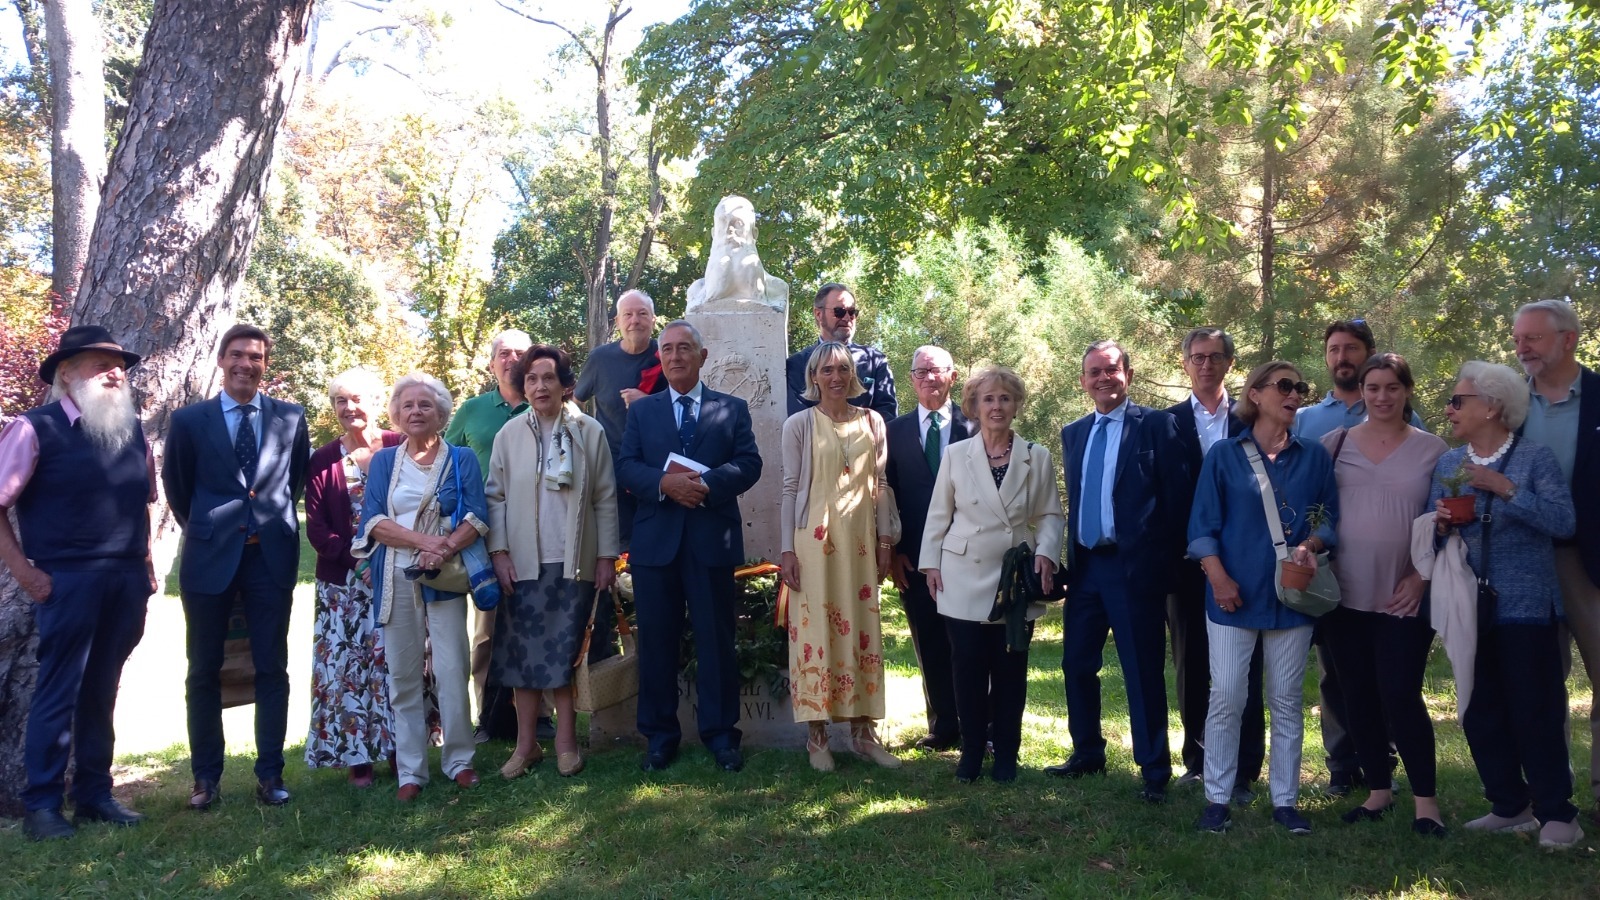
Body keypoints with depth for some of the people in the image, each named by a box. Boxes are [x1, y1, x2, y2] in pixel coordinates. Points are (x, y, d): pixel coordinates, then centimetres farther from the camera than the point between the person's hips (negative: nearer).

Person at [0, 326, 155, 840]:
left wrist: (144, 564, 12)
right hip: (68, 581, -5)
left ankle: (94, 795, 23)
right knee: (58, 694, 1)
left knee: (101, 692, 13)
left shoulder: (133, 432, 11)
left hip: (126, 581, 5)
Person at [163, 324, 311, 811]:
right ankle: (206, 775, 19)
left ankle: (270, 773, 13)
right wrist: (202, 529, 13)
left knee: (272, 668, 4)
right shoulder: (190, 420, 2)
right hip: (210, 556, 0)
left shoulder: (291, 418, 4)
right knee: (204, 671, 7)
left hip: (272, 555, 0)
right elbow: (177, 487, 12)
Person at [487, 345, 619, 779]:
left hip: (575, 562, -1)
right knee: (524, 653, 5)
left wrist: (607, 556, -1)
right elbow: (495, 496, 4)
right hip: (524, 563, 1)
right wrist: (499, 552, -4)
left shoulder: (590, 432, 0)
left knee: (567, 653, 4)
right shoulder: (510, 434, 2)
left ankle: (566, 741, 16)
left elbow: (605, 499, 1)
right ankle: (526, 744, 16)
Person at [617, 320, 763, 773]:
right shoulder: (641, 410, 13)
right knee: (656, 642, 7)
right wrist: (664, 483, -17)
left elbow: (749, 463, -2)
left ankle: (720, 734, 16)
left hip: (713, 540, -1)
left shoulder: (733, 409, 9)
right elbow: (626, 467, 2)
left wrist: (707, 482, -19)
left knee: (717, 641, 4)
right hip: (656, 540, 2)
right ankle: (660, 736, 18)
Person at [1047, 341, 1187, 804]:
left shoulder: (1156, 424, -3)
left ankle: (1154, 771, 14)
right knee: (1077, 663, 11)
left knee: (1143, 672, 1)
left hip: (1135, 566, -6)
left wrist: (1167, 558, -9)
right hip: (1085, 565, 6)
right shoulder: (1074, 433, 14)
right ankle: (1087, 754, 29)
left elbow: (1176, 495, -6)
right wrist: (1071, 555, 10)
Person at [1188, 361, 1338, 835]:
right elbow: (1203, 526, 0)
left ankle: (1284, 800, 18)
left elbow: (1330, 519, 10)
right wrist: (1219, 577, -12)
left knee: (1286, 701, 8)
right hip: (1234, 594, -2)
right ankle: (1217, 799, 9)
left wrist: (1311, 545, -11)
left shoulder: (1314, 456, 8)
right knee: (1226, 699, -2)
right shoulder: (1224, 455, 1)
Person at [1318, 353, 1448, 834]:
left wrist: (1421, 577, -6)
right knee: (1358, 696, 8)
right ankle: (1378, 789, 22)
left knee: (1400, 696, -5)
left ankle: (1425, 797, 11)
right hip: (1345, 594, 2)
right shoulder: (1335, 443, 5)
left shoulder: (1432, 450, 1)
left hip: (1404, 597, -2)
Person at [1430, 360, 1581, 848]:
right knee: (1480, 714, 10)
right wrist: (1440, 523, -10)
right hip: (1468, 609, 5)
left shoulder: (1536, 457, -4)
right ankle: (1510, 807, 24)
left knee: (1536, 712, -1)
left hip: (1524, 605, -5)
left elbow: (1563, 521, -16)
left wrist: (1503, 486, -20)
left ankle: (1557, 813, 13)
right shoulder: (1446, 464, 10)